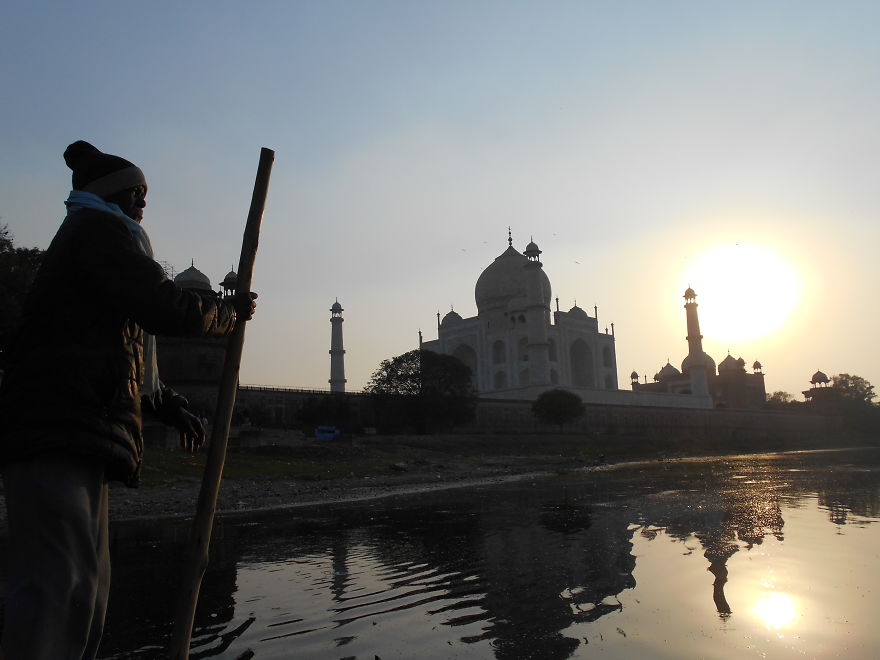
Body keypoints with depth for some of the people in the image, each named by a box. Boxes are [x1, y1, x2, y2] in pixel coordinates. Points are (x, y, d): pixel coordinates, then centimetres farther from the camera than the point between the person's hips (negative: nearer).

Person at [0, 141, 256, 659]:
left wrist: (171, 406, 31)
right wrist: (229, 311, 6)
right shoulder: (97, 230, 0)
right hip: (61, 429, -11)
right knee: (62, 586, -19)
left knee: (88, 587, 11)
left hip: (77, 437, 11)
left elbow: (118, 354, 33)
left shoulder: (87, 235, 31)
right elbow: (165, 307, -12)